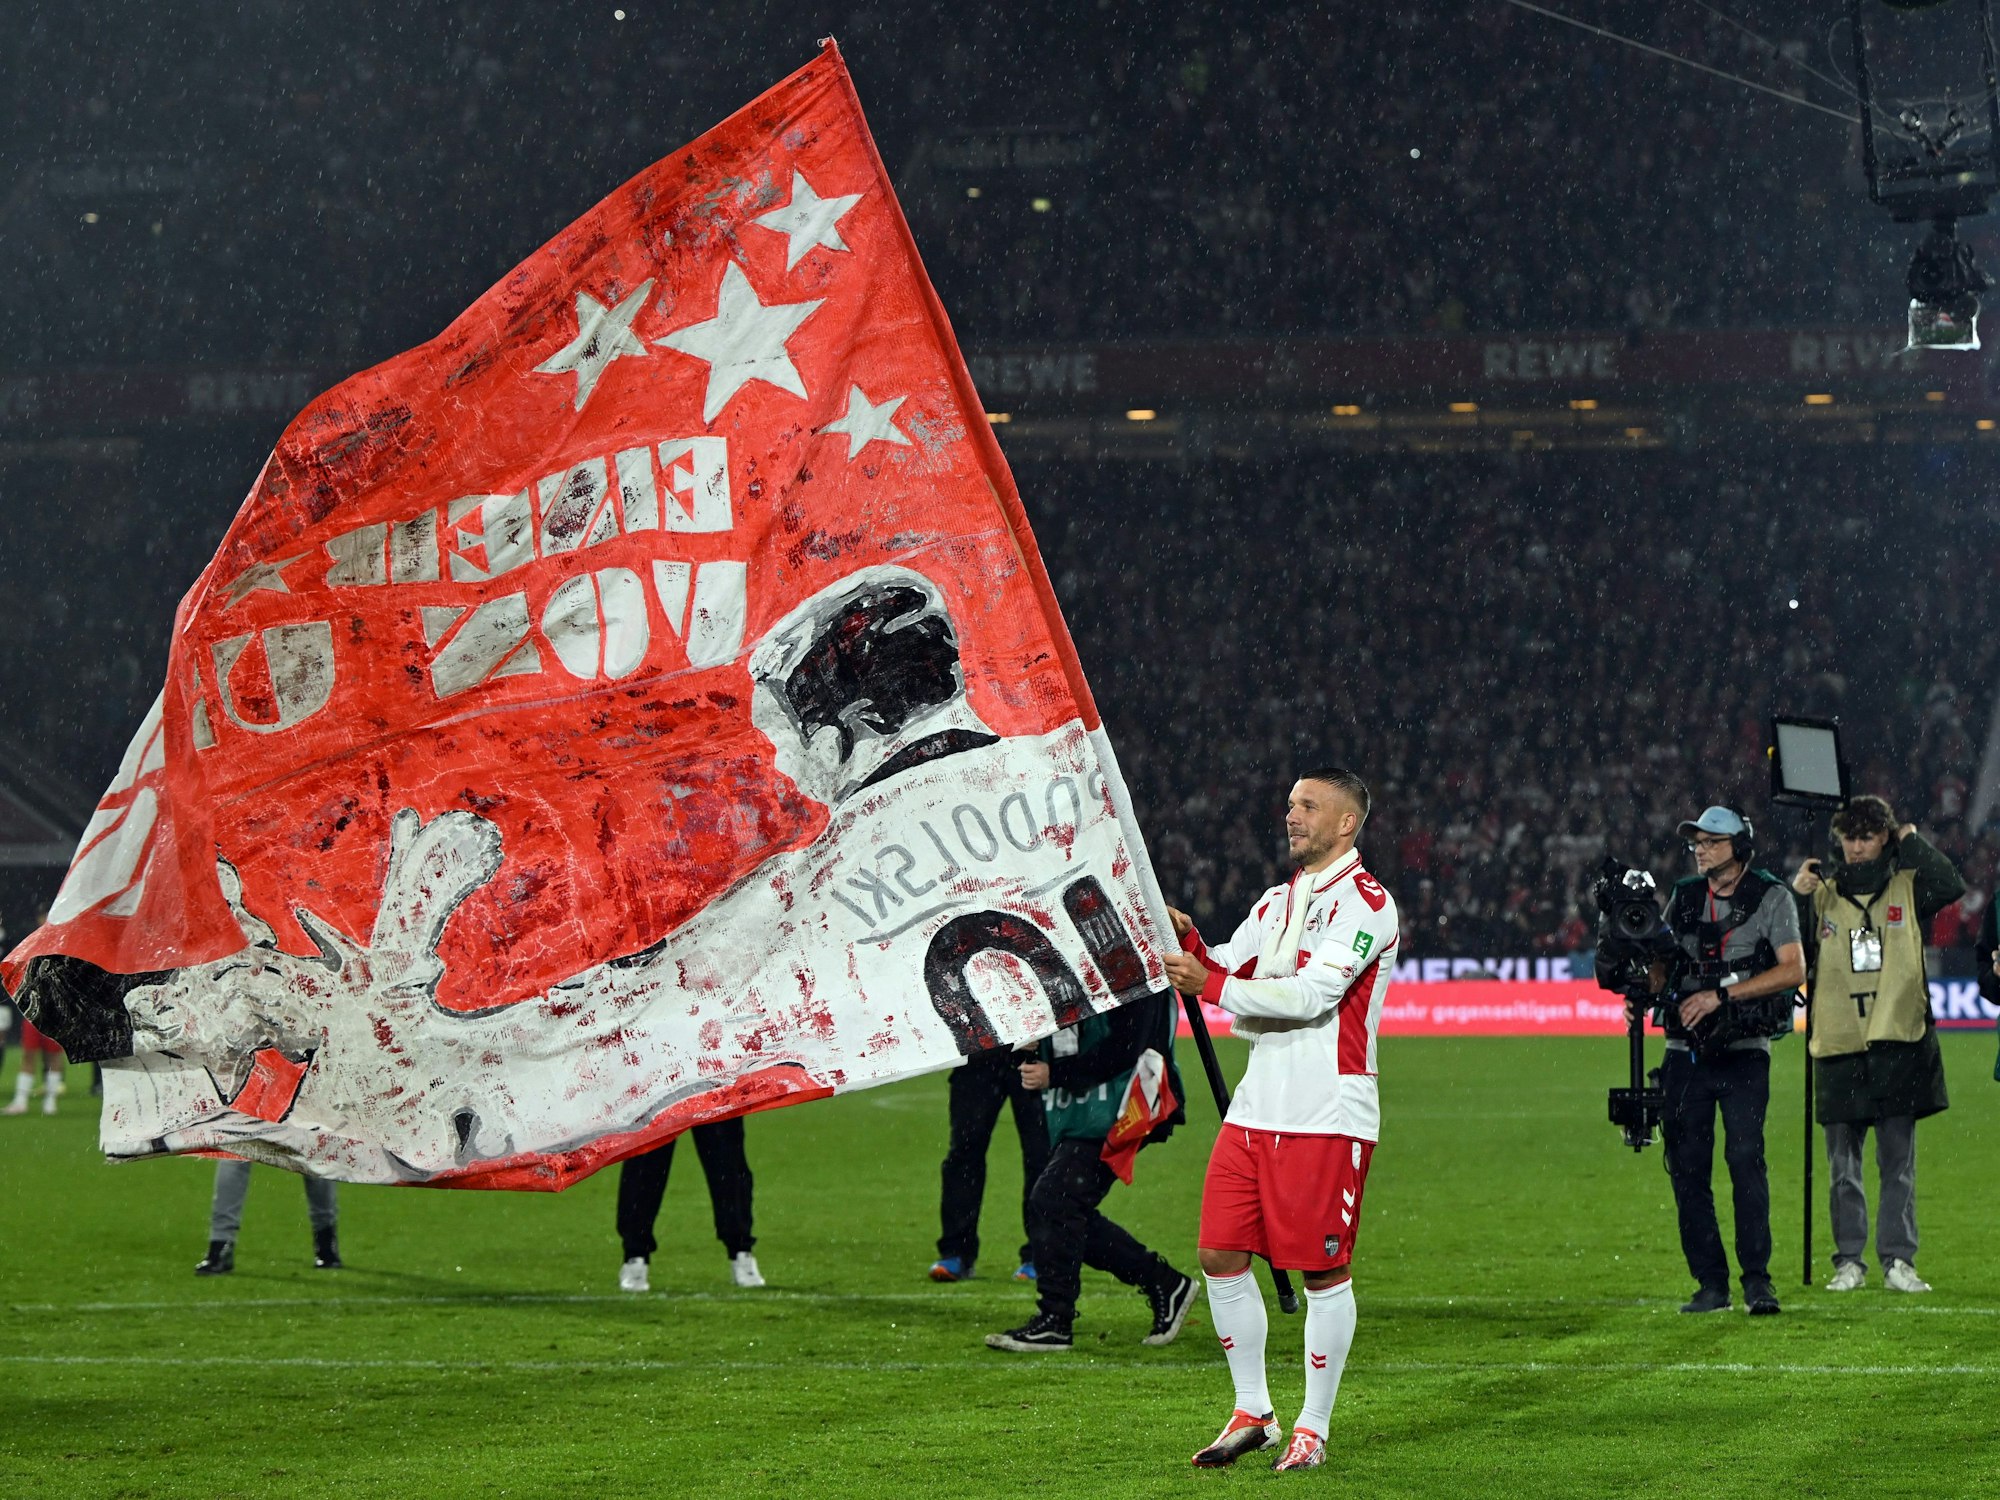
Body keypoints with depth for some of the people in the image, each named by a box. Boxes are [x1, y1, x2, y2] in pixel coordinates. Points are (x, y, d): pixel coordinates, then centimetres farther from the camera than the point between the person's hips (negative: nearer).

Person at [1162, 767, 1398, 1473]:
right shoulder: (1278, 900, 19)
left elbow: (1311, 994, -18)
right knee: (1222, 1257, 4)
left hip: (1327, 1116, -8)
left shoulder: (1365, 904, -8)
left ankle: (1313, 1428, 8)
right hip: (1257, 1105, 8)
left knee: (1324, 1271, -2)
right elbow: (1227, 972, 16)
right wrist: (1187, 941, -2)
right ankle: (1252, 1414, 16)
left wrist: (1212, 985, -17)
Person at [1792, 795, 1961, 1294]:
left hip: (1898, 1043, -1)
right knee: (1842, 1165, 3)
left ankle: (1898, 1259, 6)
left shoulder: (1907, 887, 8)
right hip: (1838, 1047, 1)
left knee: (1898, 1162, 2)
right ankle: (1849, 1261, 9)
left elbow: (1951, 887, -12)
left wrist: (1913, 843, -3)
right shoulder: (1822, 893, 10)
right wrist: (1795, 899, -6)